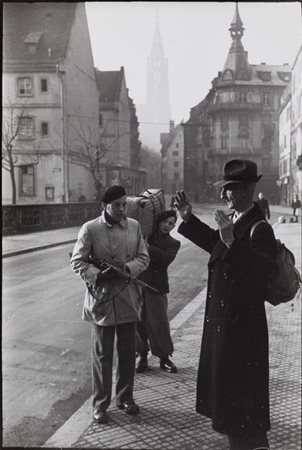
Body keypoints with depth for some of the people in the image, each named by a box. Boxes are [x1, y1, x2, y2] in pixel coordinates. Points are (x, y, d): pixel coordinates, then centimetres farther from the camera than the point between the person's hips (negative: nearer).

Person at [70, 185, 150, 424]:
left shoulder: (134, 226, 4)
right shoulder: (90, 229, -7)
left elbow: (144, 258, 6)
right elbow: (77, 261, -5)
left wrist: (127, 268, -13)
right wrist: (98, 275, -20)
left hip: (128, 298, 4)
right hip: (101, 298, -3)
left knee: (128, 351, 13)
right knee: (102, 354, 6)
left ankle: (125, 397, 31)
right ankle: (100, 404, 21)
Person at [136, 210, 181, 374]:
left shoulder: (173, 243, 7)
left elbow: (166, 258, -14)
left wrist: (147, 247, -18)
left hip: (156, 287, -2)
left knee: (159, 323, -1)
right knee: (138, 322, 5)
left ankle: (164, 358, 15)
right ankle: (142, 356, 20)